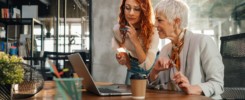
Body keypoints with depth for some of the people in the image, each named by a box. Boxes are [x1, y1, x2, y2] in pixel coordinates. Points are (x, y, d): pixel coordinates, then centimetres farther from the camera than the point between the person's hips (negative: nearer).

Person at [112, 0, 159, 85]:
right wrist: (121, 56, -10)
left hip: (151, 69, -3)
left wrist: (135, 41, -40)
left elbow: (147, 66, -33)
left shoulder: (152, 31, -31)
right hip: (133, 67, 3)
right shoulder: (117, 29, -18)